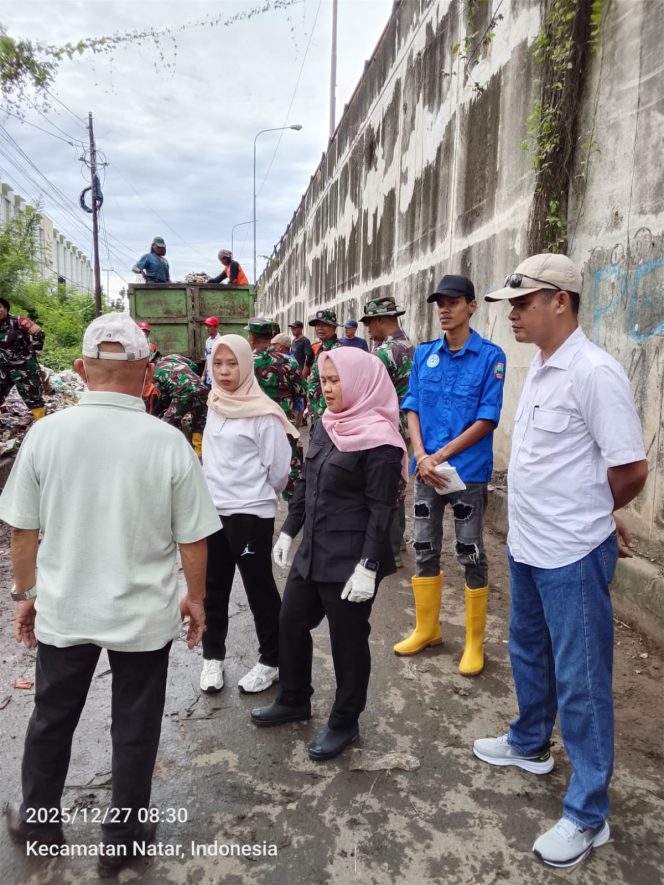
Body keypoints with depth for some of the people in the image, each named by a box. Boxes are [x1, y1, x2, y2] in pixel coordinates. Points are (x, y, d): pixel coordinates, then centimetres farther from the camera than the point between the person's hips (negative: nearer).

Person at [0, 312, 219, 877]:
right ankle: (124, 838, 35)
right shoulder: (168, 442, -17)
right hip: (144, 616, -2)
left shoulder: (46, 434, -12)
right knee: (134, 728, 17)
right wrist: (195, 597, 6)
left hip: (63, 611, 2)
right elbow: (192, 538, -10)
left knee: (52, 716, 25)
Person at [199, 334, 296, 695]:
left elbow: (279, 469, -10)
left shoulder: (263, 413, -13)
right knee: (213, 588, 14)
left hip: (250, 514, -6)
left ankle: (271, 661, 22)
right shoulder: (214, 406, 6)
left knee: (259, 588, 6)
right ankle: (213, 657, 30)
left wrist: (255, 497, 3)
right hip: (212, 510, 6)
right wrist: (219, 491, 13)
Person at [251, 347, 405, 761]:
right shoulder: (326, 425, 8)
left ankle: (345, 723, 29)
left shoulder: (378, 441, -17)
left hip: (350, 560, -8)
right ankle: (294, 700, 40)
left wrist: (368, 566, -21)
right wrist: (289, 531, 15)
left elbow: (382, 510, -18)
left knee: (348, 641, 8)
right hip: (313, 550, 8)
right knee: (291, 623, 18)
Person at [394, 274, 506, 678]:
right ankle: (427, 628, 32)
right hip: (426, 469, 4)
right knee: (425, 550, 14)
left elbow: (487, 419, -12)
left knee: (471, 556, 6)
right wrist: (421, 457, -11)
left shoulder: (490, 356, -8)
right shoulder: (424, 354, 6)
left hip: (468, 471, -4)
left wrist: (441, 456, -15)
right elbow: (412, 408, 4)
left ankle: (475, 642, 21)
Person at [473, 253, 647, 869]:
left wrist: (585, 517, -1)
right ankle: (529, 744, 48)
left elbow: (631, 471, -18)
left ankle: (587, 815, 22)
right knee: (529, 652, 25)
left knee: (579, 681, 5)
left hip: (572, 555, -9)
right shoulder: (539, 367, 7)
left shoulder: (594, 372, -20)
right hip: (526, 546, 9)